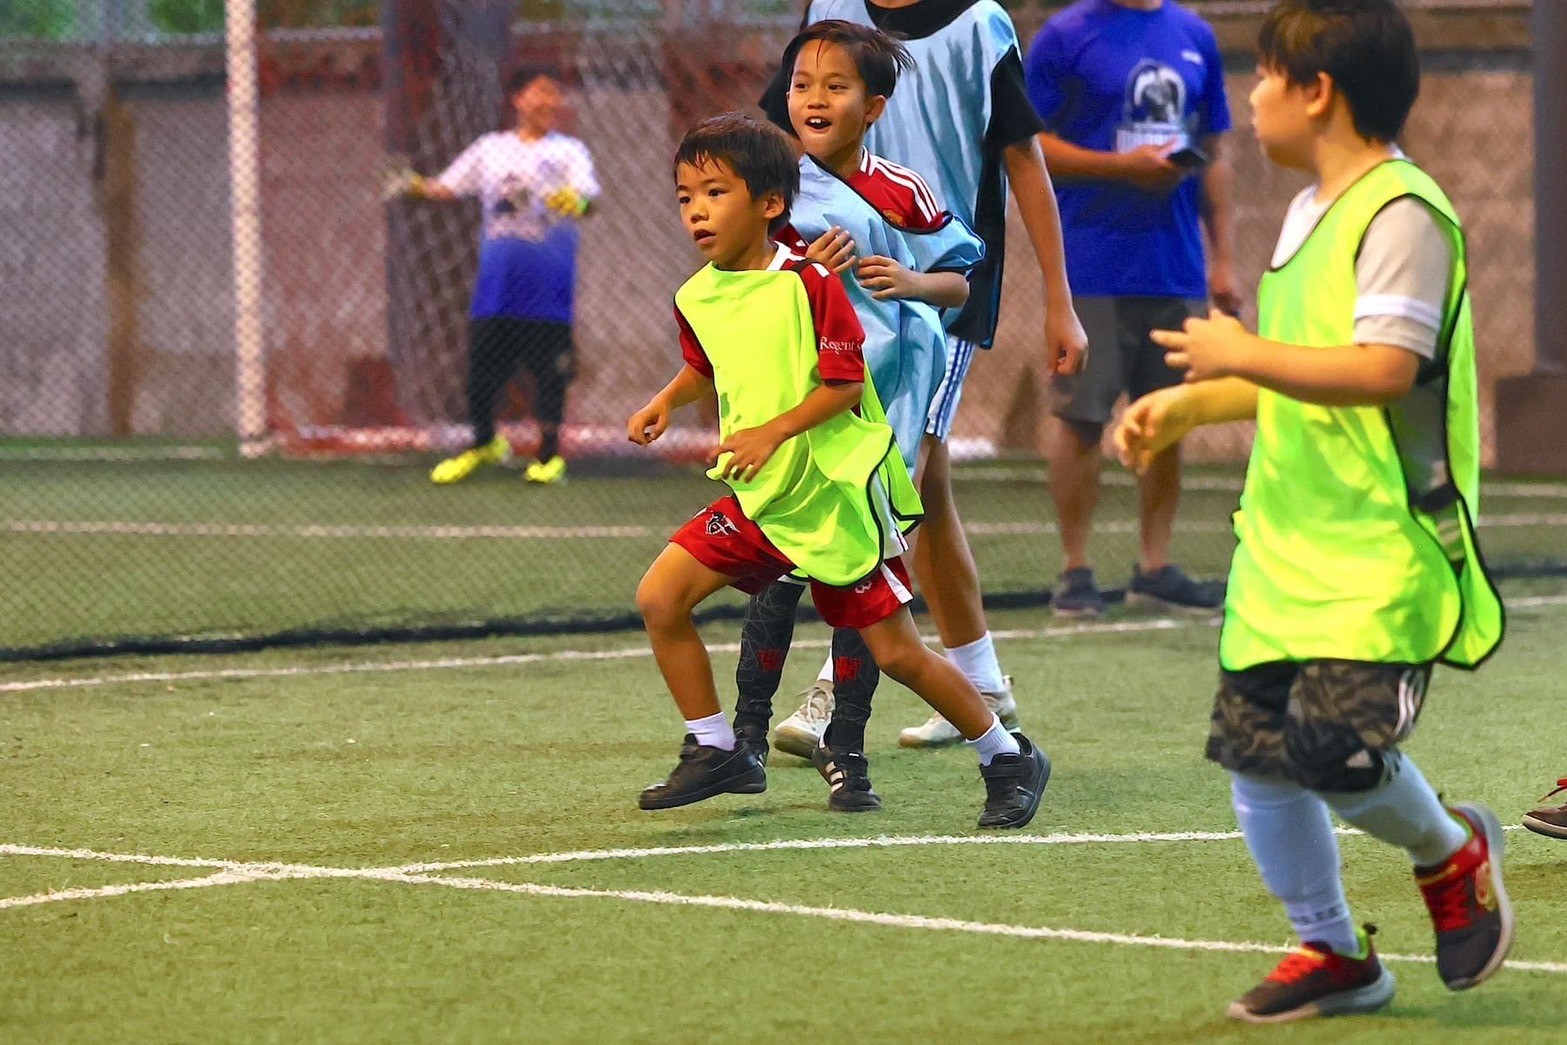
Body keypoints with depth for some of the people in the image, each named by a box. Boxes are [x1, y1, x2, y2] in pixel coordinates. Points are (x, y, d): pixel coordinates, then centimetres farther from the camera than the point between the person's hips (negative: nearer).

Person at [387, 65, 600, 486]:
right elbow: (448, 187, 12)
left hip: (550, 282, -2)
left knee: (550, 368, -2)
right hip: (497, 281, 2)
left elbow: (588, 196, -11)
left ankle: (549, 454, 10)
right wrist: (416, 186, -8)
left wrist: (575, 202, -34)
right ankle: (483, 443, 27)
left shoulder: (569, 151, 4)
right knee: (481, 361, 5)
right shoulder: (491, 149, 11)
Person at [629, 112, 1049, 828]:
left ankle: (1009, 760, 17)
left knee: (895, 650, -2)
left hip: (838, 493, -6)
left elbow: (845, 385, -17)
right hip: (756, 499, 6)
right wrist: (665, 403, 7)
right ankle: (716, 752, 7)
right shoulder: (695, 299, 3)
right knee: (660, 596, -7)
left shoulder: (808, 283, -16)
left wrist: (772, 432, -26)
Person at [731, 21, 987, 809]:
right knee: (781, 566, -3)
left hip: (885, 402, 1)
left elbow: (960, 281, 11)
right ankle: (747, 731, 13)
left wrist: (911, 282, -9)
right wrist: (807, 273, -16)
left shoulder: (902, 192, 4)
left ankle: (846, 747, 12)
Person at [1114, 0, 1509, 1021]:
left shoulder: (1401, 213, -15)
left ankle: (1452, 850, 13)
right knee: (1254, 751, 5)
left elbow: (1383, 368, -26)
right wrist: (1182, 407, 18)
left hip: (1381, 555, -9)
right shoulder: (1311, 211, 15)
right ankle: (1331, 953, 21)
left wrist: (1242, 355, -19)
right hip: (1285, 549, 9)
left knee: (1335, 749, -18)